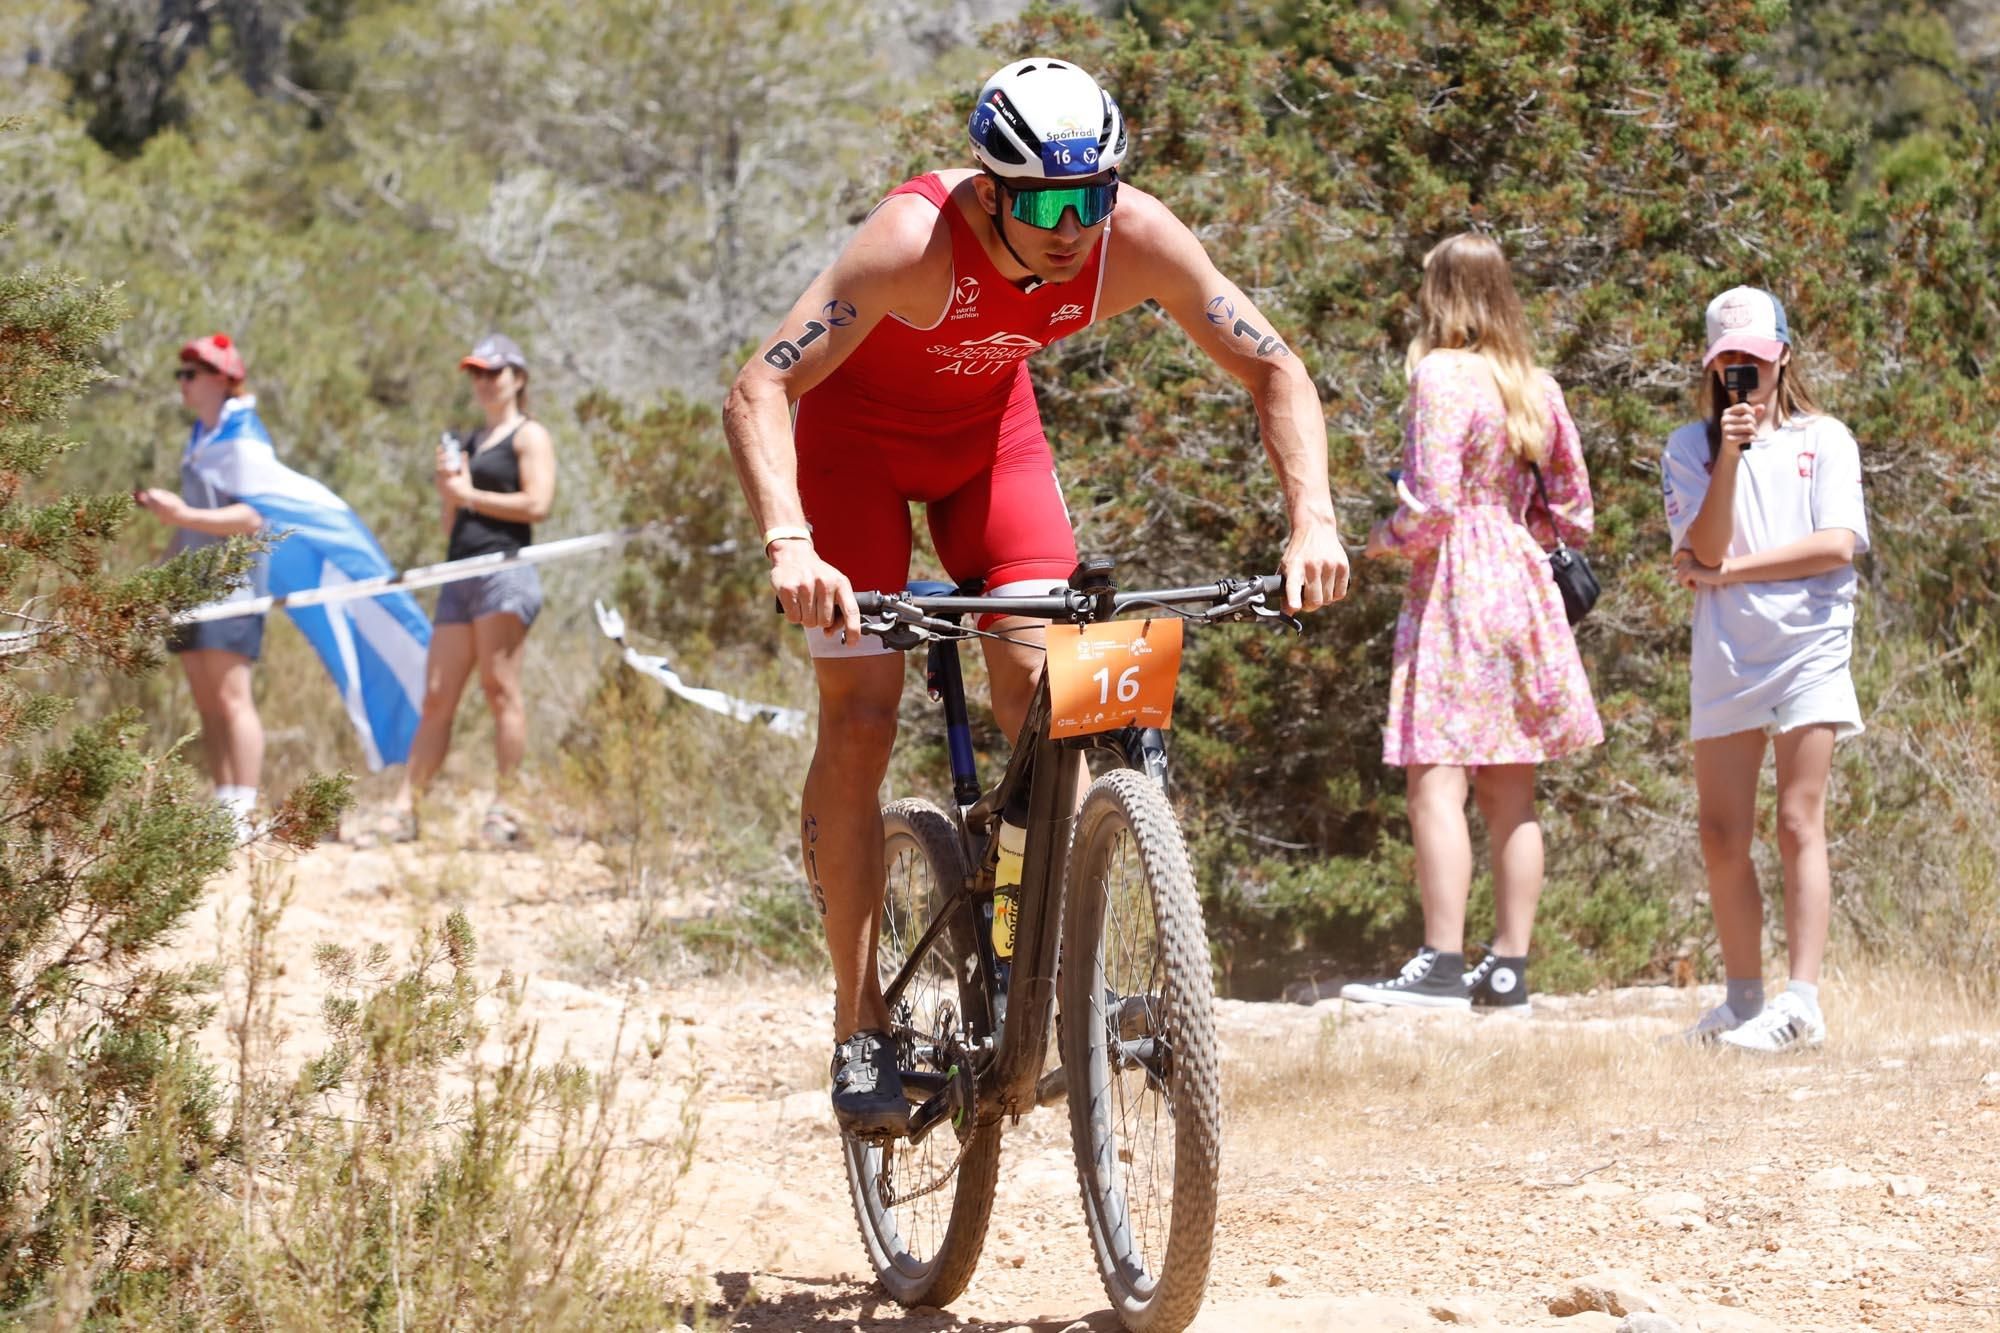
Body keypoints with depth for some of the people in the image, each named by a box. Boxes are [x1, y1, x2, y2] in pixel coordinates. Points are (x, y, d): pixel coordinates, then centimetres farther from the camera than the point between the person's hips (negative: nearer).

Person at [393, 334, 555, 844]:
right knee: (437, 698, 2)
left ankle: (503, 806, -10)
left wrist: (470, 494, -5)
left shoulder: (529, 435, 3)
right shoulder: (471, 442, 26)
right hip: (461, 574, 8)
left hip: (505, 570, -8)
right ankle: (405, 807, -3)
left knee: (500, 688, -10)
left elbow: (538, 503, -12)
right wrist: (449, 491, 7)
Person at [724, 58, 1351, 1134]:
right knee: (860, 716, -11)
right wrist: (789, 544, -56)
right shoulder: (916, 240, -38)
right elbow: (759, 391, -41)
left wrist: (1313, 519, -32)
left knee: (1043, 689, -15)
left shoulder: (1138, 243, -27)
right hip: (856, 428, -3)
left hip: (988, 420, 3)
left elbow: (1274, 372, -16)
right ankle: (860, 1028, -3)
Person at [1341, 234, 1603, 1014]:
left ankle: (1441, 966, -17)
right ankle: (1509, 969, 10)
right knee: (1510, 791, 9)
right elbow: (1572, 509, 15)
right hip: (1523, 585, 7)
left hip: (1456, 587, -7)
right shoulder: (1536, 387, 11)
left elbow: (1433, 503, -16)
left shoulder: (1441, 375, -9)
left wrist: (1386, 539, 2)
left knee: (1436, 780, -10)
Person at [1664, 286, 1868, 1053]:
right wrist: (1729, 458, -14)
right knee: (1722, 837, 2)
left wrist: (1723, 572, -7)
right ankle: (1744, 996, 14)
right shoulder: (1691, 448, 9)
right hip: (1725, 657, 3)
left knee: (1798, 824, -9)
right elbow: (1702, 552, -3)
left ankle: (1802, 1001, -14)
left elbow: (1836, 545, -7)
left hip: (1809, 648, -3)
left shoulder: (1825, 440, 6)